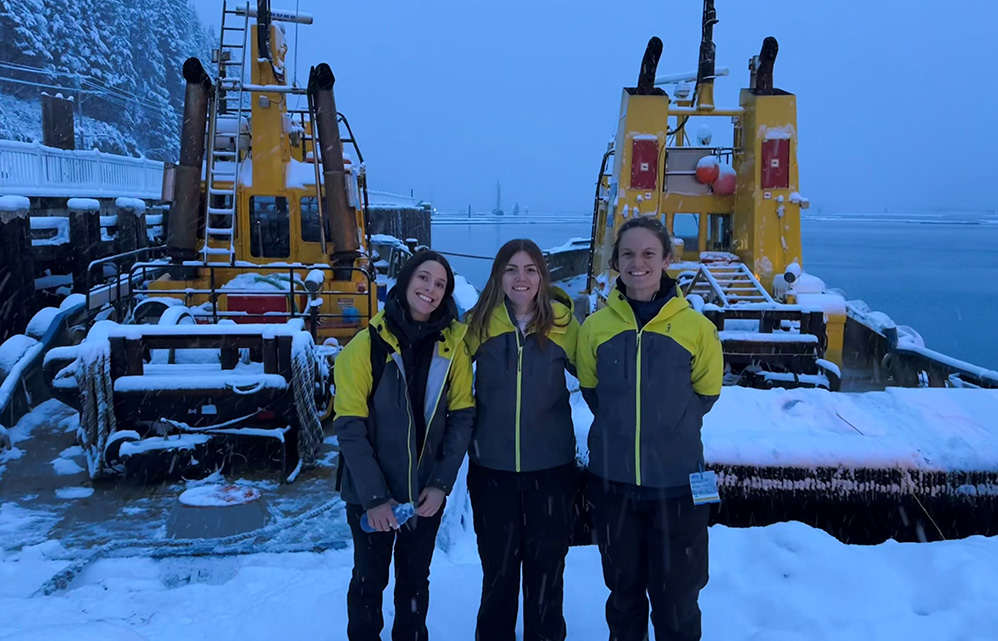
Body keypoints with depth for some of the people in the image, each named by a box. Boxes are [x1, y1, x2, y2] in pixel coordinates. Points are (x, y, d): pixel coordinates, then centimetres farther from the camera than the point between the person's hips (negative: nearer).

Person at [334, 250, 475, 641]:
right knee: (370, 579, 15)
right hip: (370, 494, -2)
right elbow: (350, 427, -14)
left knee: (415, 580, 18)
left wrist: (442, 483, -10)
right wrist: (374, 497, -17)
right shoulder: (368, 344, -13)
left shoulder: (453, 344, -4)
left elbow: (462, 417, -3)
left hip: (427, 492, 2)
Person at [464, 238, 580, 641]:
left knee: (546, 565, 14)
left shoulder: (562, 323, -6)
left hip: (551, 467, 0)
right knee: (497, 566, 15)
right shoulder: (479, 324, -4)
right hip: (491, 468, 1)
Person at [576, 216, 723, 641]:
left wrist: (672, 429, 2)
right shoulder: (595, 326, -3)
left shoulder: (696, 327, -8)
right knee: (624, 590, 18)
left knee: (676, 596, 10)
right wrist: (622, 430, 2)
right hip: (613, 481, 2)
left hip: (677, 483, -1)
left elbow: (705, 393, 5)